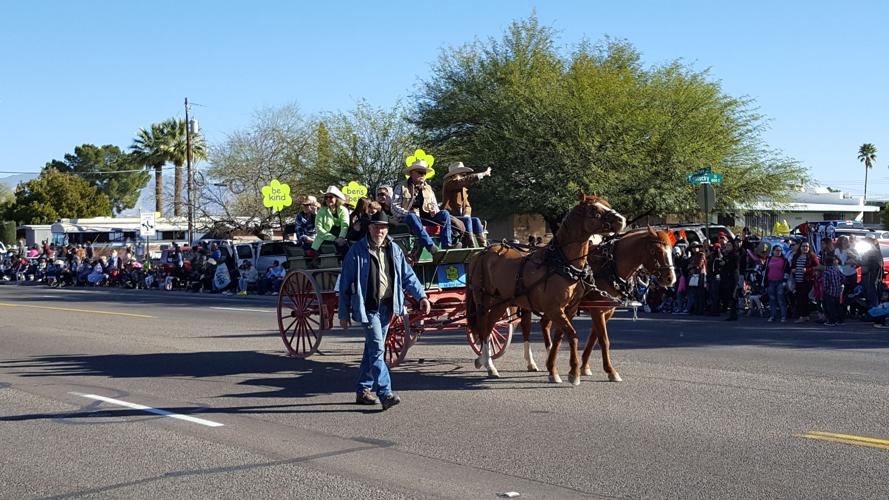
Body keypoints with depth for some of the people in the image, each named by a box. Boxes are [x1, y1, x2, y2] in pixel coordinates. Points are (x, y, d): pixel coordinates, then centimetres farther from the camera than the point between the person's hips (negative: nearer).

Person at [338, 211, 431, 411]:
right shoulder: (357, 251, -6)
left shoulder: (394, 249, 8)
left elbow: (407, 275, 12)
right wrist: (344, 313, -2)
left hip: (387, 307, 6)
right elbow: (345, 284, -2)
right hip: (367, 307, -5)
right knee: (377, 349, -13)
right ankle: (386, 394, -18)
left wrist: (421, 296, -2)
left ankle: (363, 390, 25)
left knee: (373, 349, 14)